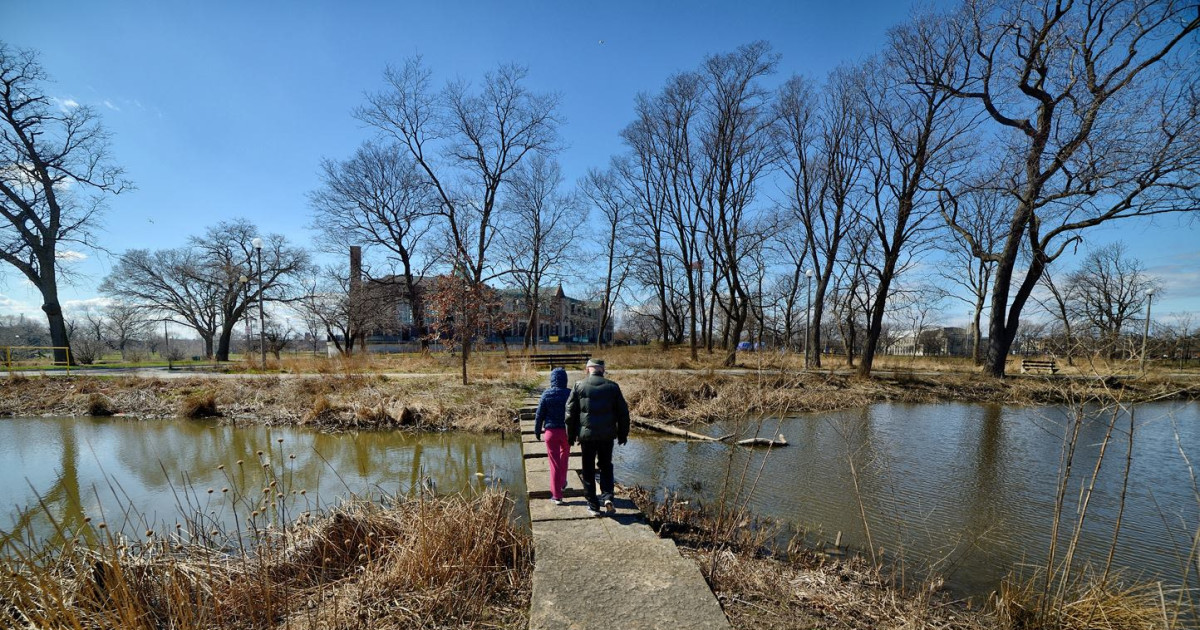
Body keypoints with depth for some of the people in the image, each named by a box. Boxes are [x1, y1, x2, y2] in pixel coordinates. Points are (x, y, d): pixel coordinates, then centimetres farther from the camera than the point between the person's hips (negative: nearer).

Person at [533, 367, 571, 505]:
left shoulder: (546, 394, -7)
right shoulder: (570, 394, -6)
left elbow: (539, 415, -2)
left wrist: (537, 431, 10)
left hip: (551, 431, -1)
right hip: (566, 431, 1)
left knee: (554, 463, 4)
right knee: (564, 456, 26)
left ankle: (557, 496, 6)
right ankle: (562, 484, 39)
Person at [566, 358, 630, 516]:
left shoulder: (579, 386, -3)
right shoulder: (612, 387, 1)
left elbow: (570, 413, -1)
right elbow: (623, 413, 3)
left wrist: (570, 436, 8)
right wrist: (623, 434, 13)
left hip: (587, 434, -1)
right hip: (607, 435, 1)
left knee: (588, 470, 10)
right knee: (606, 466, 19)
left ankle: (593, 505, 14)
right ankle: (607, 497, 3)